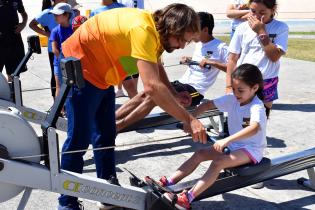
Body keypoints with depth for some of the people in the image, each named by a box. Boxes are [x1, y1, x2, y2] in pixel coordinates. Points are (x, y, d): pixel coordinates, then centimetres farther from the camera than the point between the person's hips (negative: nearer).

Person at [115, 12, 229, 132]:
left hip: (194, 90, -8)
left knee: (153, 98, -25)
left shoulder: (220, 47, -7)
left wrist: (212, 62, -23)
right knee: (144, 94, -11)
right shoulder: (199, 44, 17)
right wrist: (189, 60, 14)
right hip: (181, 83, 8)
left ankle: (116, 126, -25)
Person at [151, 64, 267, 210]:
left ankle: (188, 198, -38)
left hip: (252, 149, -8)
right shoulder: (232, 99, -2)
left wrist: (227, 140, -52)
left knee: (218, 162, -30)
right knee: (200, 154, -7)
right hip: (233, 145, 8)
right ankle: (167, 183, -13)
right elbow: (207, 105, -1)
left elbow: (254, 128, -43)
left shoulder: (257, 107, -23)